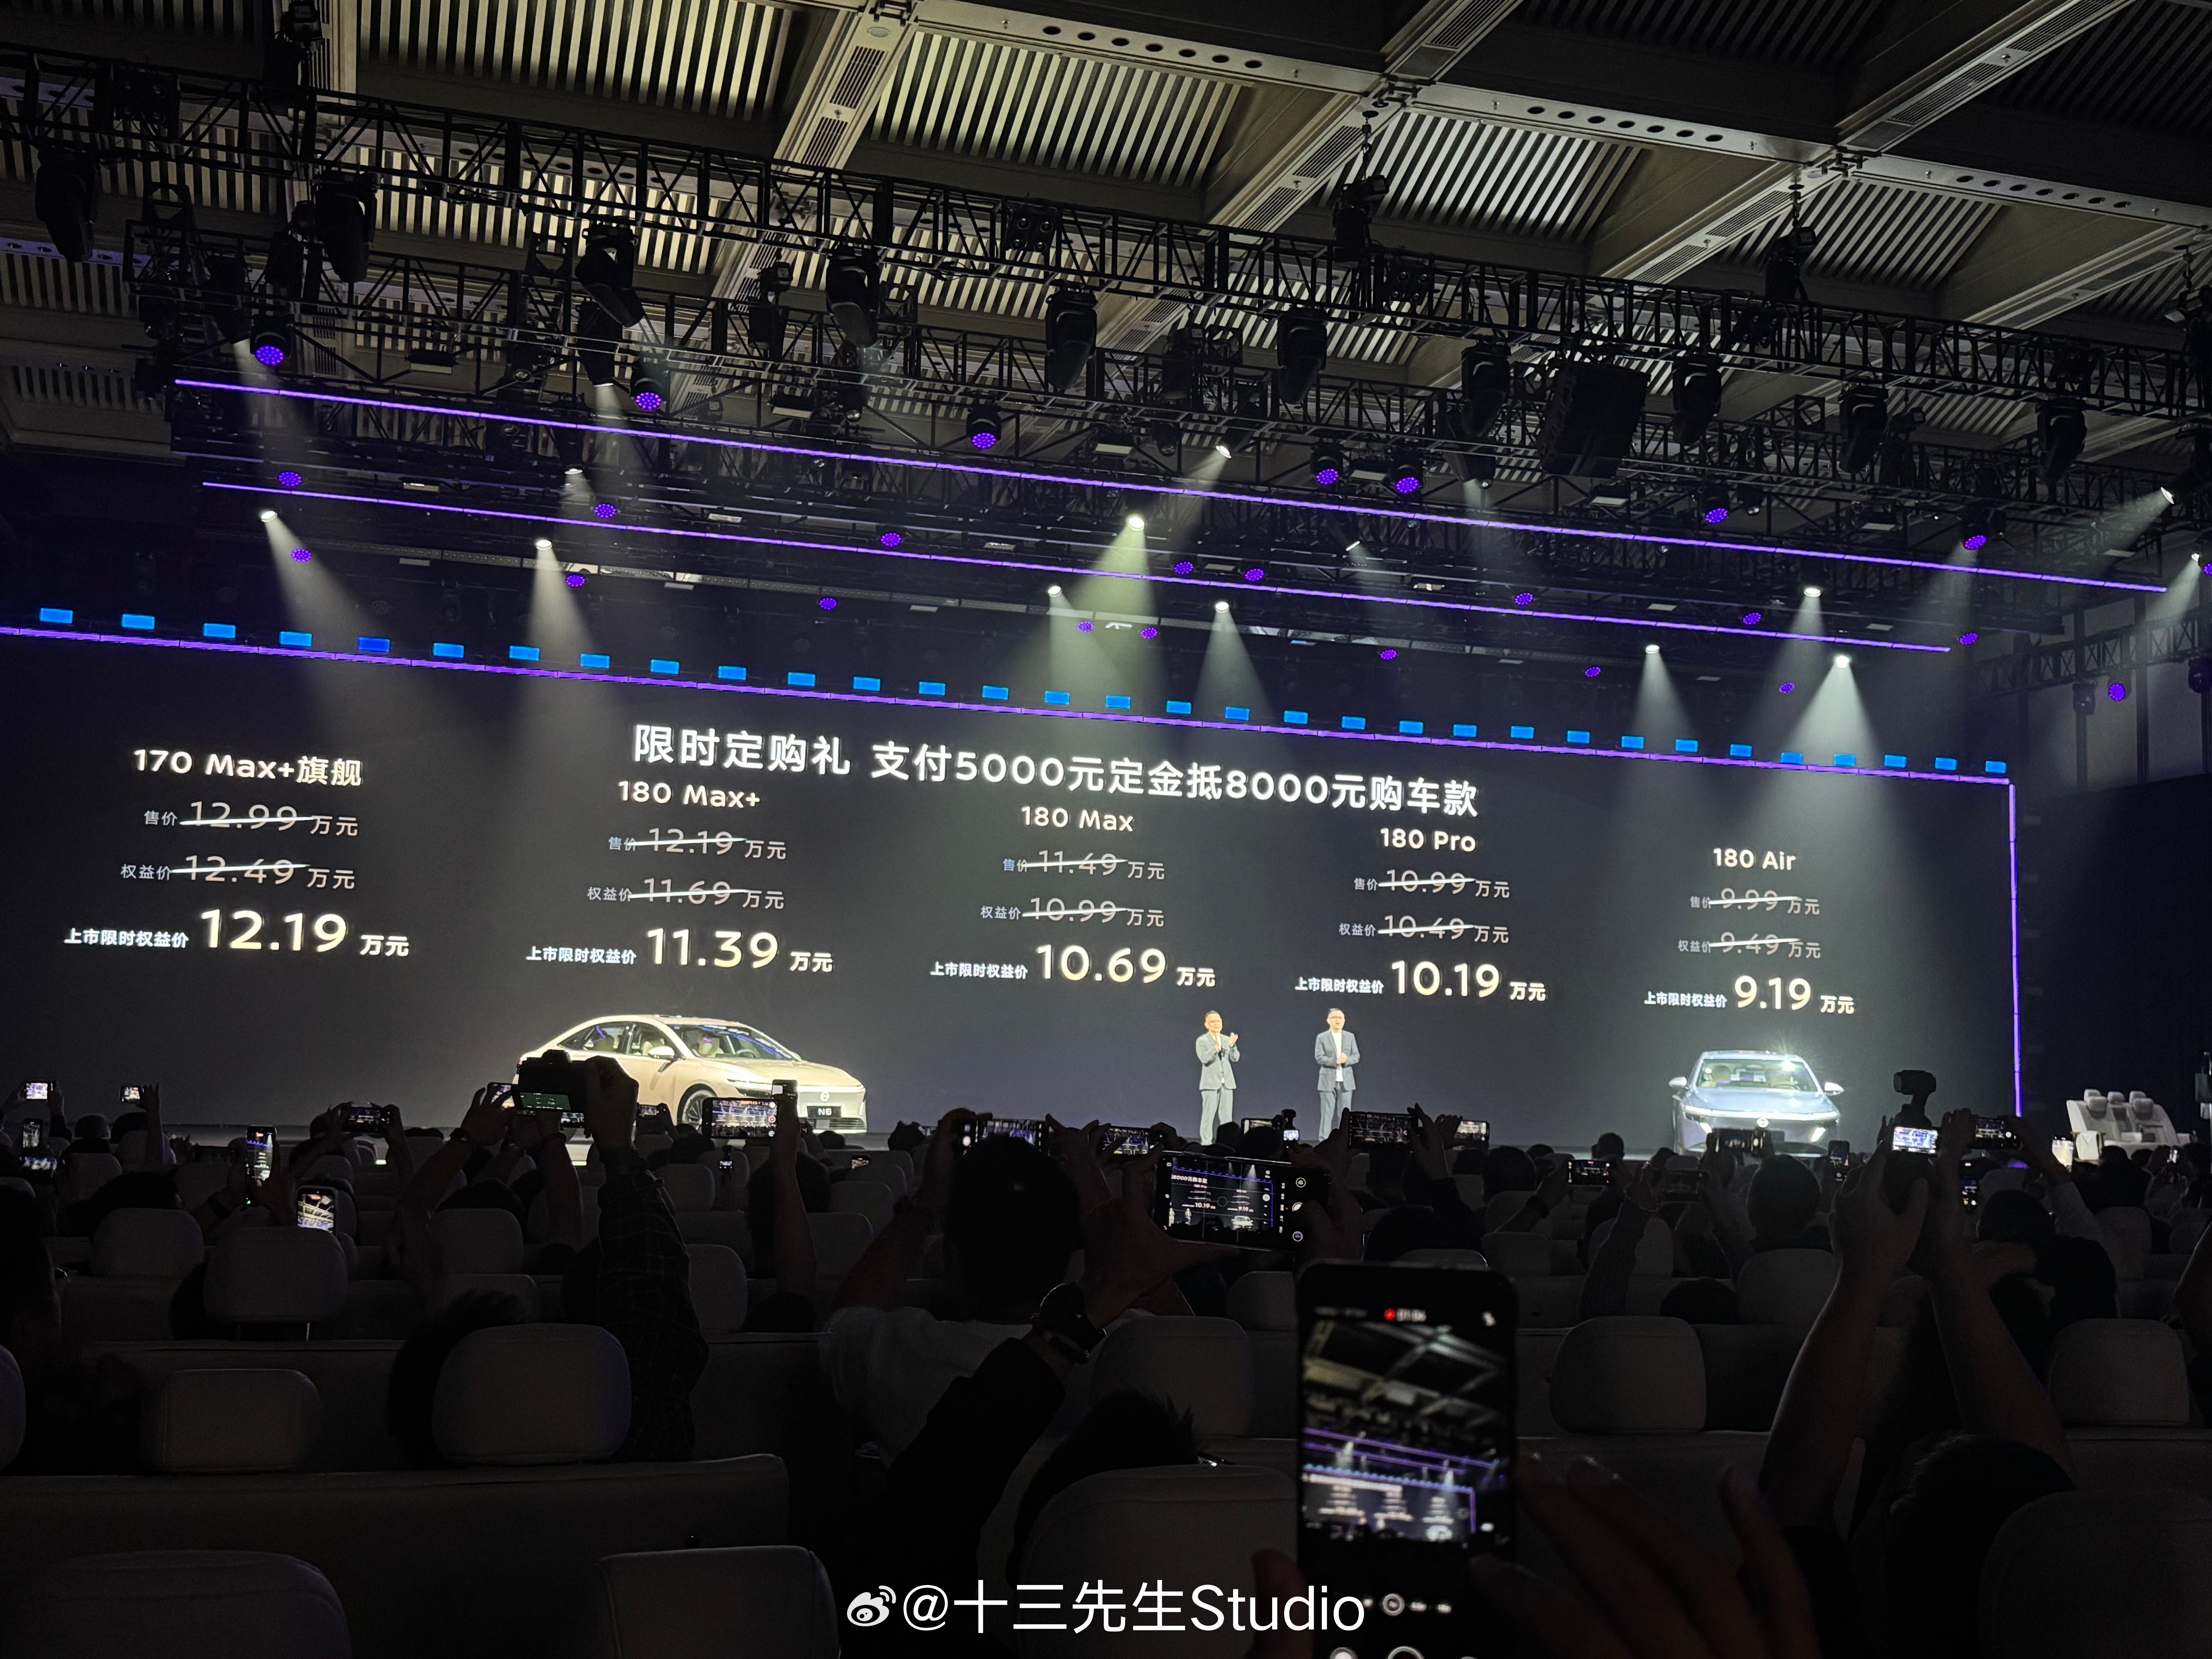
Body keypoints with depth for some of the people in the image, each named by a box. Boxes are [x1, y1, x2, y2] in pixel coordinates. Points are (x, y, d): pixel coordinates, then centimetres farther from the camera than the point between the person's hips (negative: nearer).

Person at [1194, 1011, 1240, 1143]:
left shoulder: (1227, 1040, 13)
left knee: (1227, 1117, 3)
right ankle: (1206, 1144, -2)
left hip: (1227, 1083, 4)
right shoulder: (1202, 1041, 1)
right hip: (1211, 1083, -4)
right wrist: (1216, 1048, -31)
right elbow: (1204, 1058, -15)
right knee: (1209, 1115, -6)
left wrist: (1232, 1046, -16)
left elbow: (1235, 1058, 3)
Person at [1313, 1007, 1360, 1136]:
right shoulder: (1322, 1038, 3)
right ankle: (1325, 1141, 1)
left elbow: (1356, 1056, 6)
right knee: (1327, 1114, -2)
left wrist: (1347, 1060, -15)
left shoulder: (1350, 1037, 11)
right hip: (1328, 1081, -2)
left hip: (1346, 1081, 2)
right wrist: (1336, 1061, -18)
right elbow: (1319, 1058, -7)